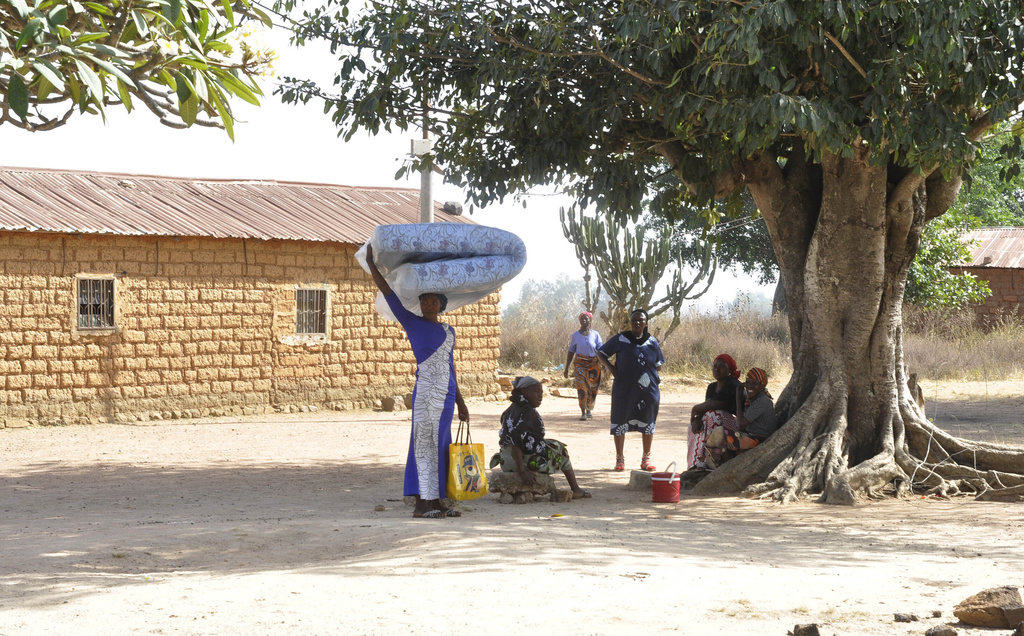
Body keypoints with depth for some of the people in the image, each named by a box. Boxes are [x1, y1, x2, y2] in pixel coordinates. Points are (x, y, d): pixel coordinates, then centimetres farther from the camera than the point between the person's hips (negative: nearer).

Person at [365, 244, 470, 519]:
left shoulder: (449, 331, 18)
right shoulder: (412, 323, 3)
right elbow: (388, 292, -2)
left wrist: (459, 402, 21)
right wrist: (371, 264, -7)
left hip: (447, 393, 6)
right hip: (425, 390, -6)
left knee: (439, 444, 8)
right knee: (423, 442, -6)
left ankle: (435, 501, 12)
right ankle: (421, 503, -4)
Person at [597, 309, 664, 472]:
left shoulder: (652, 342, 5)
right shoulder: (620, 340, -2)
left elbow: (658, 365, 15)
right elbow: (601, 353, 8)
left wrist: (655, 378, 2)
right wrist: (610, 367, -6)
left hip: (648, 390, 2)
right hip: (624, 390, -2)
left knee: (648, 423, 7)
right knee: (620, 422, 3)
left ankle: (646, 459, 20)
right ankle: (620, 459, 16)